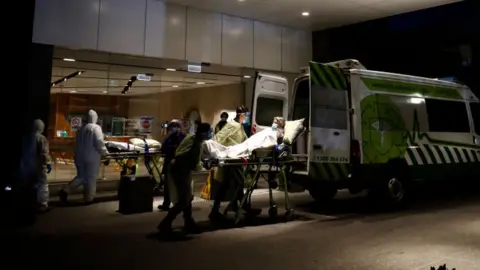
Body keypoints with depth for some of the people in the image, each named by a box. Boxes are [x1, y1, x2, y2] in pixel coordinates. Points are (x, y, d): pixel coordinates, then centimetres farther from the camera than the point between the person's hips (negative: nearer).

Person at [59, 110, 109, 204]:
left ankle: (65, 190, 5)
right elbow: (99, 142, -18)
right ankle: (89, 199, 11)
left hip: (79, 156, 6)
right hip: (92, 157, -6)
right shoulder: (96, 128, -8)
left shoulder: (81, 128, 12)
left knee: (81, 176, 19)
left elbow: (78, 143, 17)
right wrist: (105, 152, -5)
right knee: (91, 178, 5)